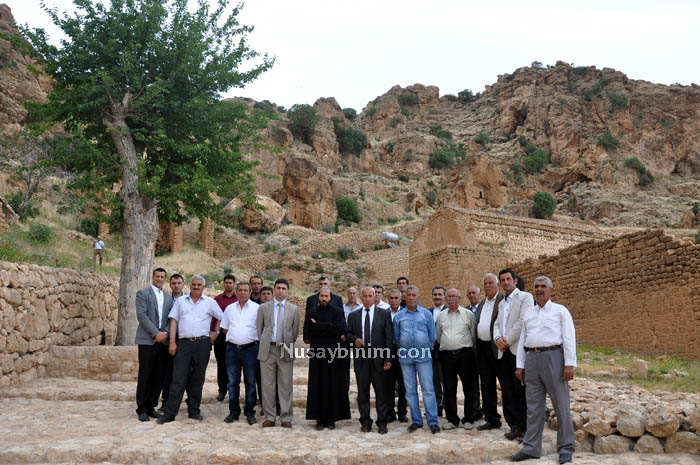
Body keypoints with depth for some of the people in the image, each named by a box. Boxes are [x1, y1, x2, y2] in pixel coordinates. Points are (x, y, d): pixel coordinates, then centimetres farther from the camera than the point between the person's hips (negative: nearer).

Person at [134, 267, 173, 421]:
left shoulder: (168, 298, 17)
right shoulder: (143, 293, 1)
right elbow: (141, 315, -9)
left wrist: (165, 332, -6)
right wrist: (156, 333, -14)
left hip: (162, 341, 5)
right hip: (147, 340, -5)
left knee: (159, 377, 5)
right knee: (144, 376, -1)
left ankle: (151, 406, 15)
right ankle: (141, 409, 8)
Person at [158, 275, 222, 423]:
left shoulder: (210, 302, 8)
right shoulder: (180, 301, 10)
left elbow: (222, 317, 17)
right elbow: (174, 321, 6)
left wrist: (216, 332, 7)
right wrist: (172, 342, -2)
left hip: (202, 343, 0)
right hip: (184, 343, 0)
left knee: (198, 379, 6)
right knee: (178, 379, -3)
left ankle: (194, 411, 16)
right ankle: (170, 413, 0)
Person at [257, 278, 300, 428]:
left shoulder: (293, 309, 8)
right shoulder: (264, 307, 7)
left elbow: (295, 331, 12)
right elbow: (259, 328, 11)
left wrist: (289, 345, 11)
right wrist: (264, 344, 9)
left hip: (285, 350, 0)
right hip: (268, 350, 0)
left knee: (286, 385, 2)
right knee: (267, 385, 3)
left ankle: (286, 418, 10)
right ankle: (269, 417, 13)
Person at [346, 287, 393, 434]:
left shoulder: (384, 314, 3)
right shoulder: (353, 316, 11)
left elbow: (389, 337, 0)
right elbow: (348, 333, 13)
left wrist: (388, 359, -6)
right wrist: (354, 339, -10)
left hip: (379, 358, -2)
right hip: (361, 358, 2)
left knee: (381, 392, 1)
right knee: (362, 392, 7)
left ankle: (382, 422, 11)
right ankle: (365, 421, 18)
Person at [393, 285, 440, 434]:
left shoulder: (426, 314, 4)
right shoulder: (399, 316, 7)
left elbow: (432, 335, 8)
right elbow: (396, 337, 14)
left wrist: (427, 349, 7)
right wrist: (403, 350, 11)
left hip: (423, 356, -2)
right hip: (405, 357, 2)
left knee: (428, 389, -4)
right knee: (410, 390, 6)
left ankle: (433, 421, 2)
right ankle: (416, 420, 15)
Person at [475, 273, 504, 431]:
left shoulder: (504, 300, -6)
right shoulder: (481, 304, 19)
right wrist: (477, 347, 14)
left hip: (498, 347, -7)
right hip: (483, 347, 7)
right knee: (487, 386, 10)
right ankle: (492, 419, 19)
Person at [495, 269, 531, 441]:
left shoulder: (525, 297, -1)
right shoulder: (501, 303, 23)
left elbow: (523, 320, -12)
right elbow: (497, 324, 16)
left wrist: (508, 340, -12)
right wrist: (498, 338, -5)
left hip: (518, 349, -7)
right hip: (504, 351, 7)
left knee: (521, 390, -6)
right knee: (507, 391, 6)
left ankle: (526, 428, 2)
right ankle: (515, 425, 13)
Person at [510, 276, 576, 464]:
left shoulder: (560, 311, 3)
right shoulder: (528, 312, 16)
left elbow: (569, 338, -4)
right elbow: (522, 340, 16)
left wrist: (569, 364, -13)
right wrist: (520, 365, 10)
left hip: (553, 357, -4)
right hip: (532, 358, 4)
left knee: (561, 405, 1)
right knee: (534, 406, 8)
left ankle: (565, 449, 11)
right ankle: (531, 448, 13)